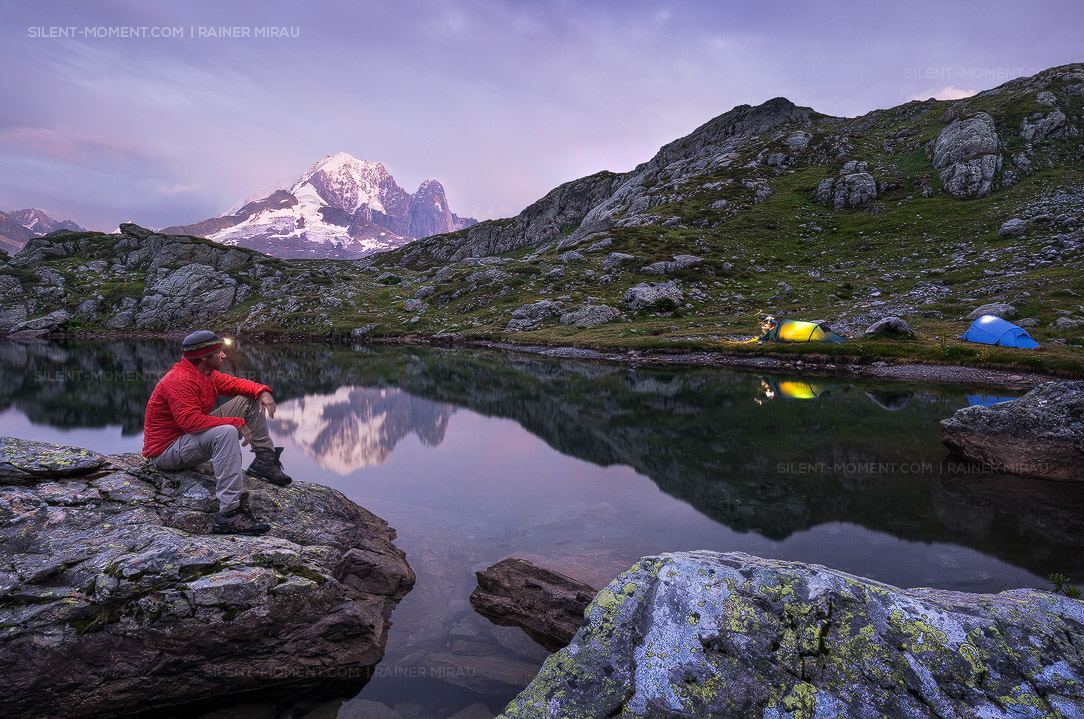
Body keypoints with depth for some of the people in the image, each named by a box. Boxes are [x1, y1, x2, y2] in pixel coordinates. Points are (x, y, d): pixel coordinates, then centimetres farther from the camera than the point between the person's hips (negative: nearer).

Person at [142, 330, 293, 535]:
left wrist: (262, 391, -7)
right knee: (226, 432, -40)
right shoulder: (180, 380, -24)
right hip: (166, 451, -10)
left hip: (192, 436, 10)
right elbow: (191, 420, -34)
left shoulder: (205, 374, 5)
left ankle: (264, 459, 2)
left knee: (248, 399, 5)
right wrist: (236, 423, -30)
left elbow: (233, 383, 14)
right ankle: (230, 513, -45)